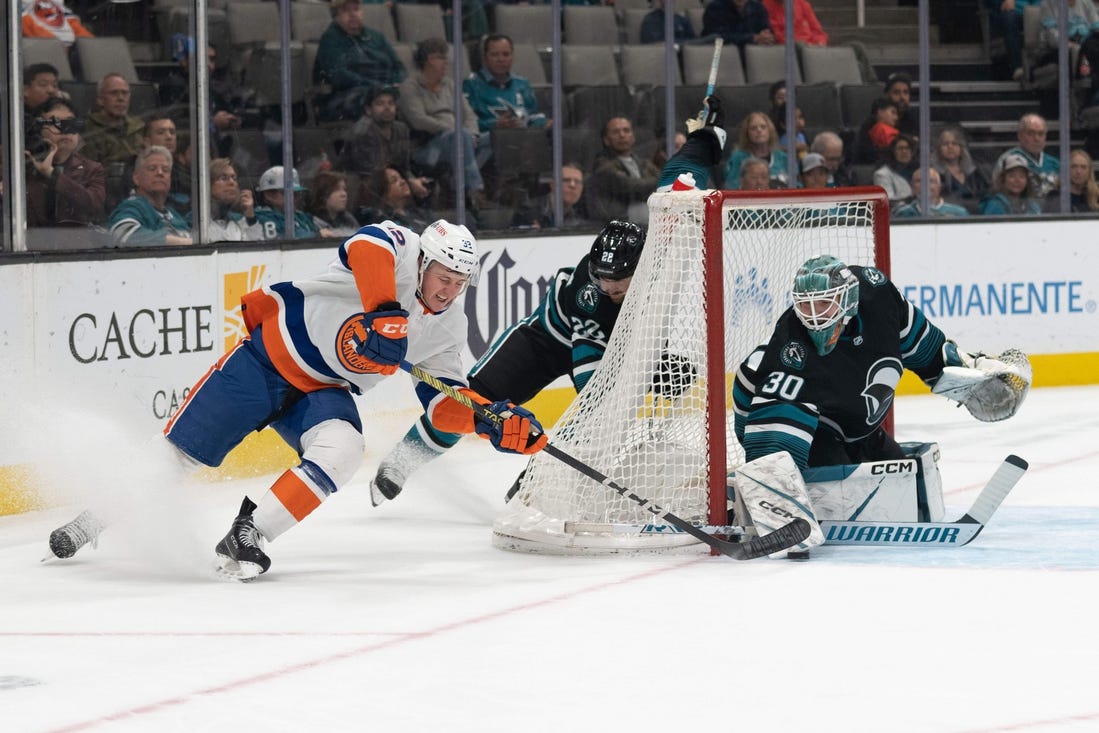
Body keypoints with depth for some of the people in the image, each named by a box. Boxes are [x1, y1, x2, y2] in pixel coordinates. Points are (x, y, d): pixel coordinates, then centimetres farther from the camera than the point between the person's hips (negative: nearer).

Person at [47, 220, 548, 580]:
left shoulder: (447, 330, 0)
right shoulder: (397, 248, -18)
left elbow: (445, 404, 2)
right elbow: (366, 246, -41)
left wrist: (493, 420, -16)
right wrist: (385, 314, -49)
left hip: (324, 393, 5)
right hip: (271, 351, -5)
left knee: (341, 450, -27)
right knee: (180, 448, -2)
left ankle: (246, 538, -24)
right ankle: (93, 521, 19)